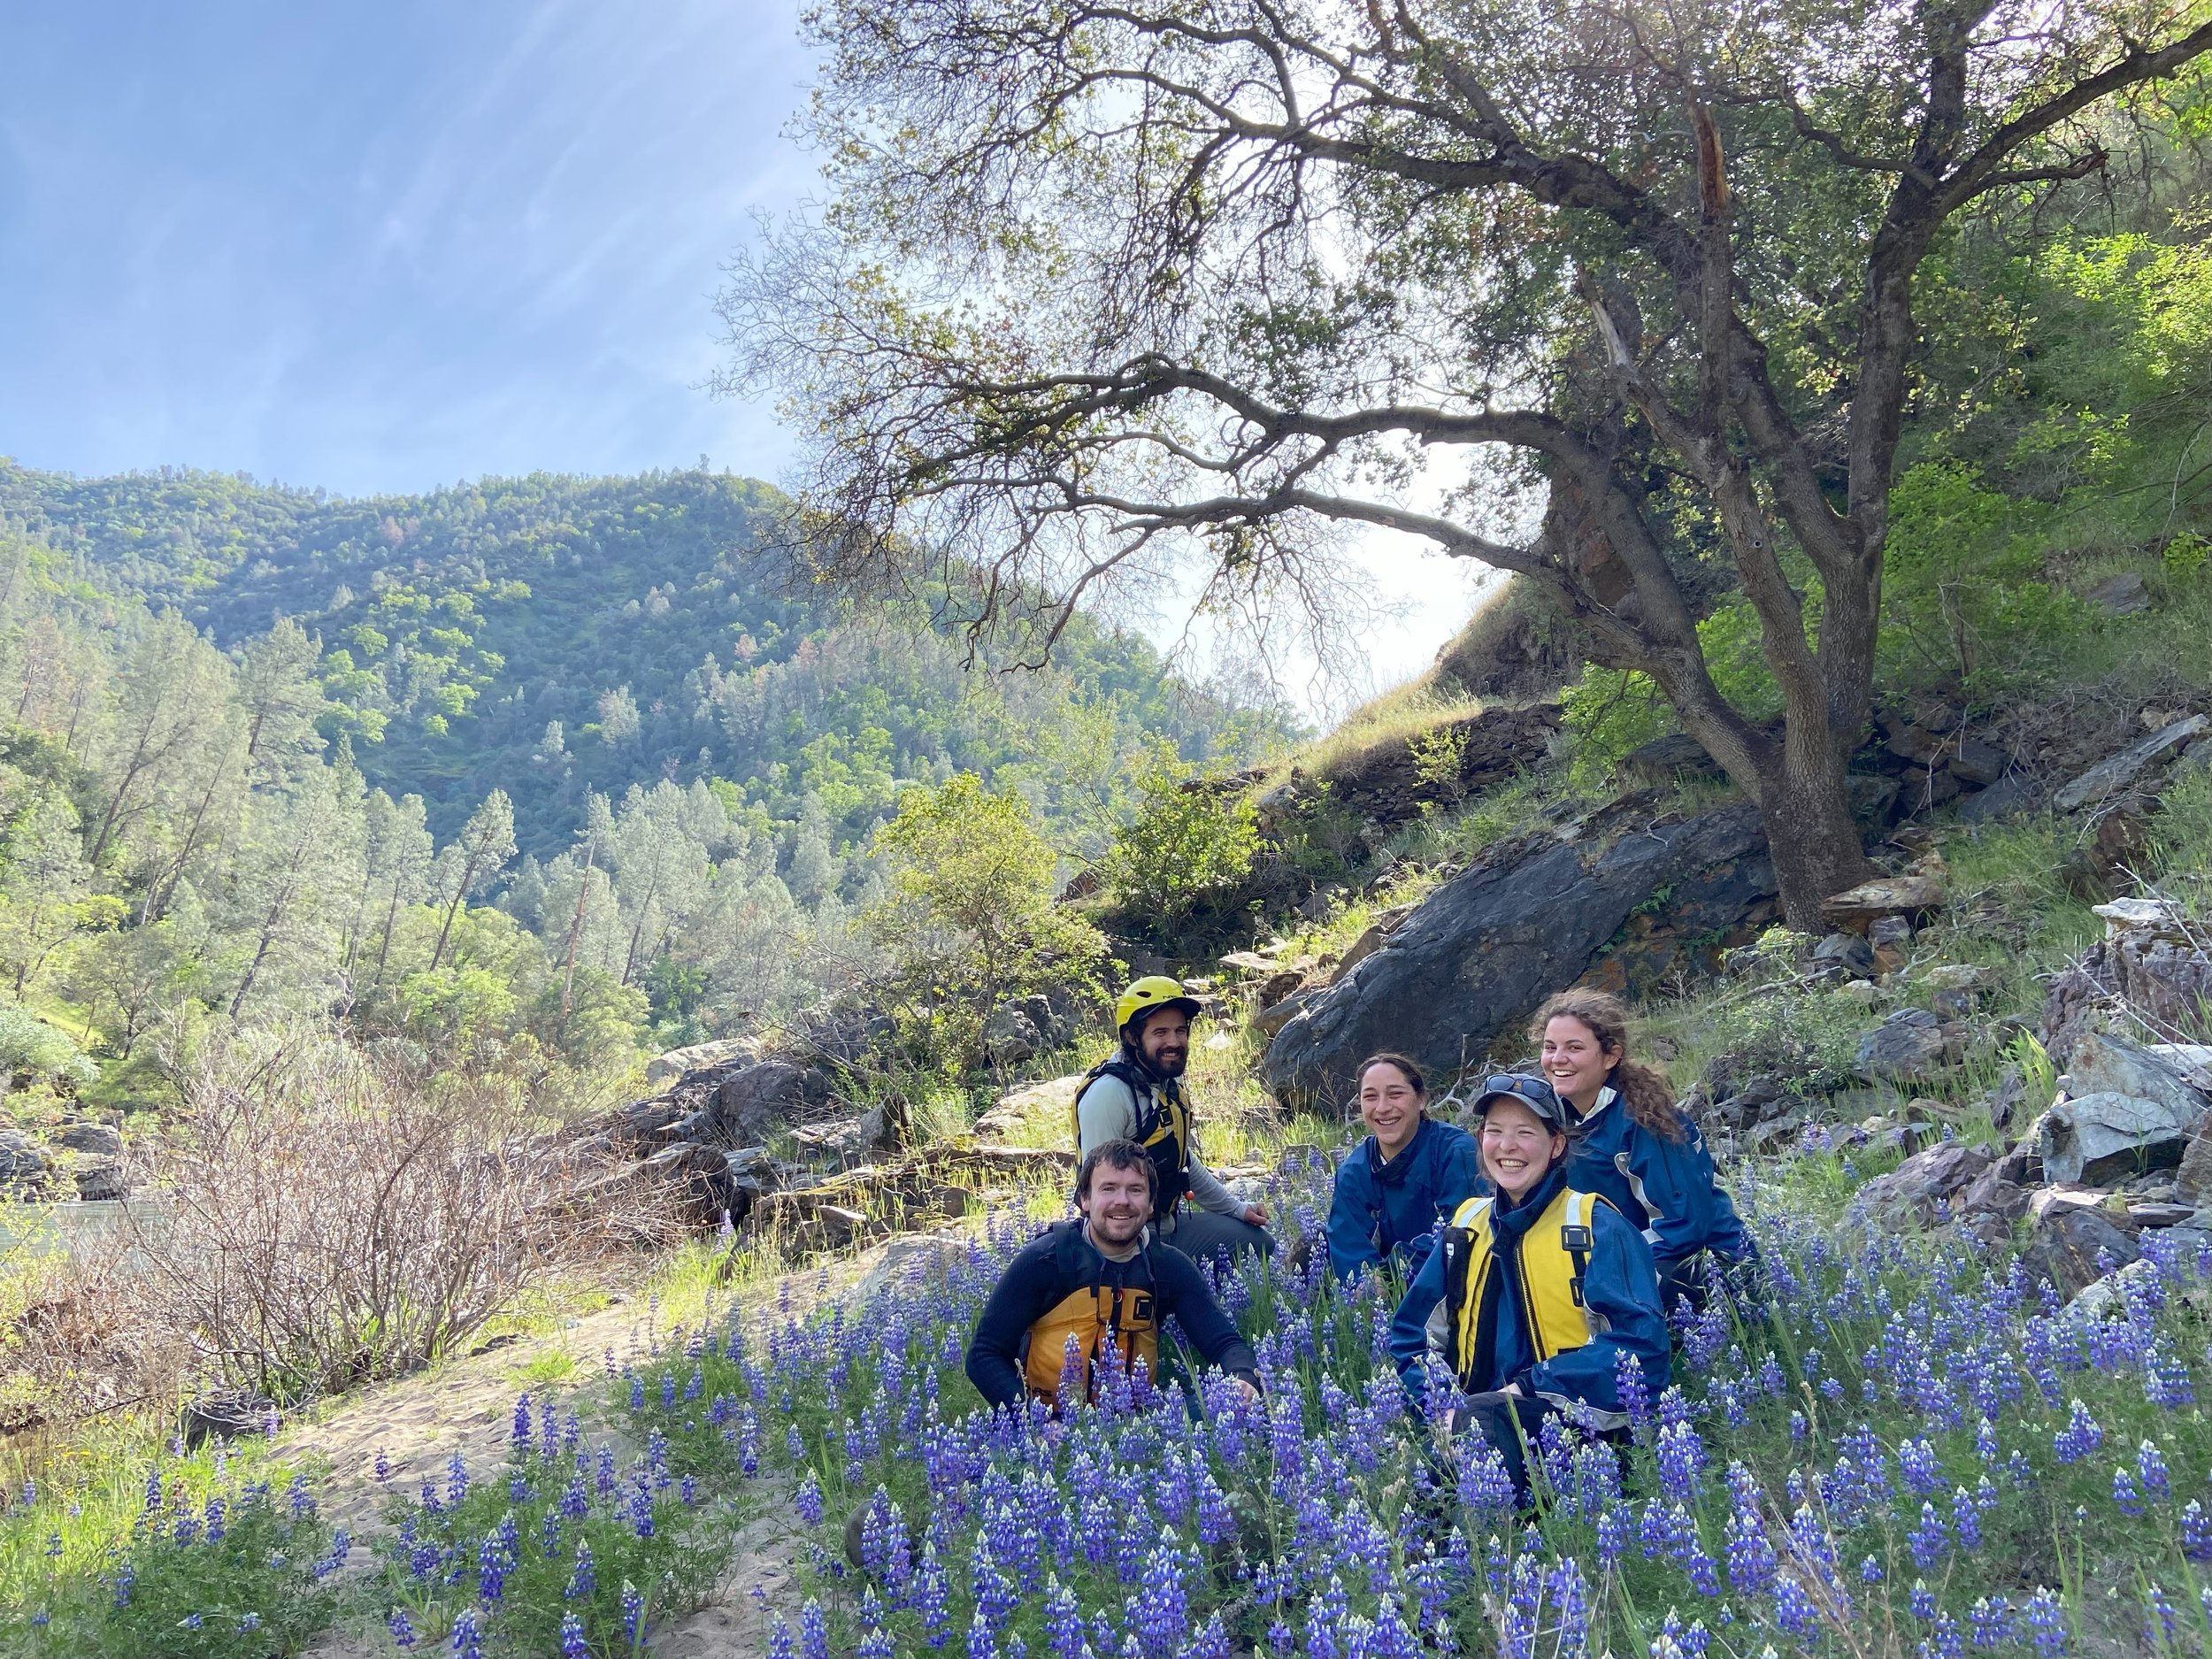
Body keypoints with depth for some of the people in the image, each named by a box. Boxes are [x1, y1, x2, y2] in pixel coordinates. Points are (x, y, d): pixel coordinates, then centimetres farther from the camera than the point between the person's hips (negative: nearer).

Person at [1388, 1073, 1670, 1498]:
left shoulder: (1596, 1226, -1)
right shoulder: (1465, 1226, 13)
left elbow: (1642, 1345, -11)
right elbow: (1413, 1335, 15)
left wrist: (1530, 1386, -17)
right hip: (1472, 1417, 4)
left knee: (1481, 1418, -35)